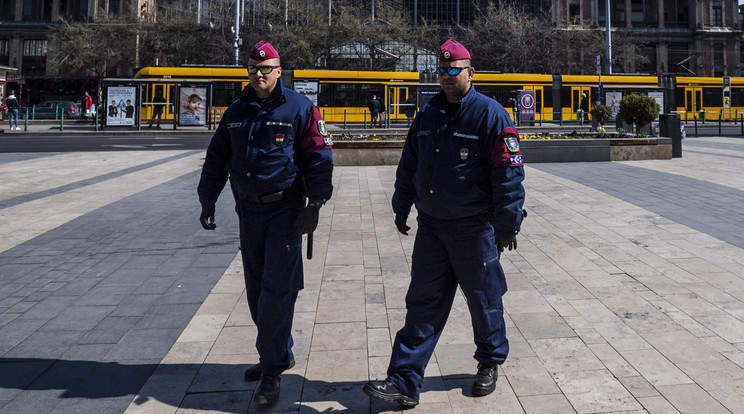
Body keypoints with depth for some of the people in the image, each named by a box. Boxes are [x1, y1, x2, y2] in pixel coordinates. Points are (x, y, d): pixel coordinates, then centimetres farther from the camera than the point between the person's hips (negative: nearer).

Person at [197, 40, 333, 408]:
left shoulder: (299, 109, -4)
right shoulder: (236, 113, 12)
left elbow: (319, 157, -5)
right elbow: (216, 159, 18)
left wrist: (314, 204, -11)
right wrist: (208, 202, 12)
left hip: (284, 210, -6)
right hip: (248, 211, 6)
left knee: (276, 290, -7)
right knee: (256, 289, 12)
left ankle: (271, 370, 1)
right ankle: (279, 354, 29)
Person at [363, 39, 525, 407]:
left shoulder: (490, 114, -9)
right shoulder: (427, 114, 10)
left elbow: (508, 172, -11)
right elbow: (409, 165, 19)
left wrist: (507, 224, -12)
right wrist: (401, 208, 21)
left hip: (474, 228, -5)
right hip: (431, 225, 5)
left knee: (483, 300, 11)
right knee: (422, 304, 5)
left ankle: (490, 364, 34)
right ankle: (404, 382, 7)